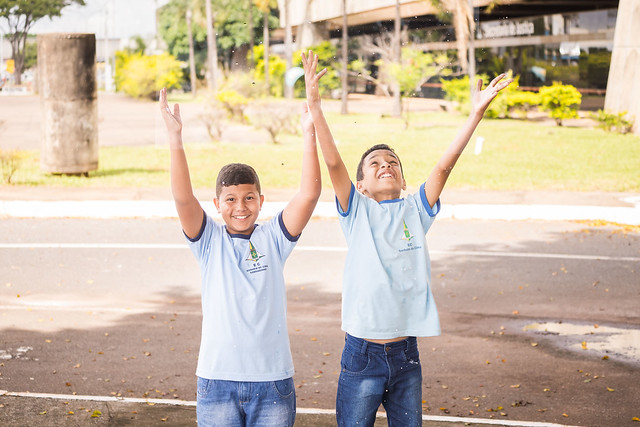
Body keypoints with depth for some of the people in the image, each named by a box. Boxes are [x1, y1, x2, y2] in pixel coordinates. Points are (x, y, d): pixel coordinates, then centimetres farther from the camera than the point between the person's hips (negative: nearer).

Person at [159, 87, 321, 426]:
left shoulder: (273, 238, 3)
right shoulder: (209, 240, 1)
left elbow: (309, 194, -8)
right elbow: (182, 197, -13)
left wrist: (309, 135, -16)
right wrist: (175, 137, -22)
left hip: (273, 380, 1)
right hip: (217, 379, 0)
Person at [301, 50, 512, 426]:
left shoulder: (416, 210, 6)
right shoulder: (357, 211, 0)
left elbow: (444, 166, -4)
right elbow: (333, 162, -12)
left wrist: (477, 113, -13)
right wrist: (314, 105, -20)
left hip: (406, 353, 3)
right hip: (362, 353, -2)